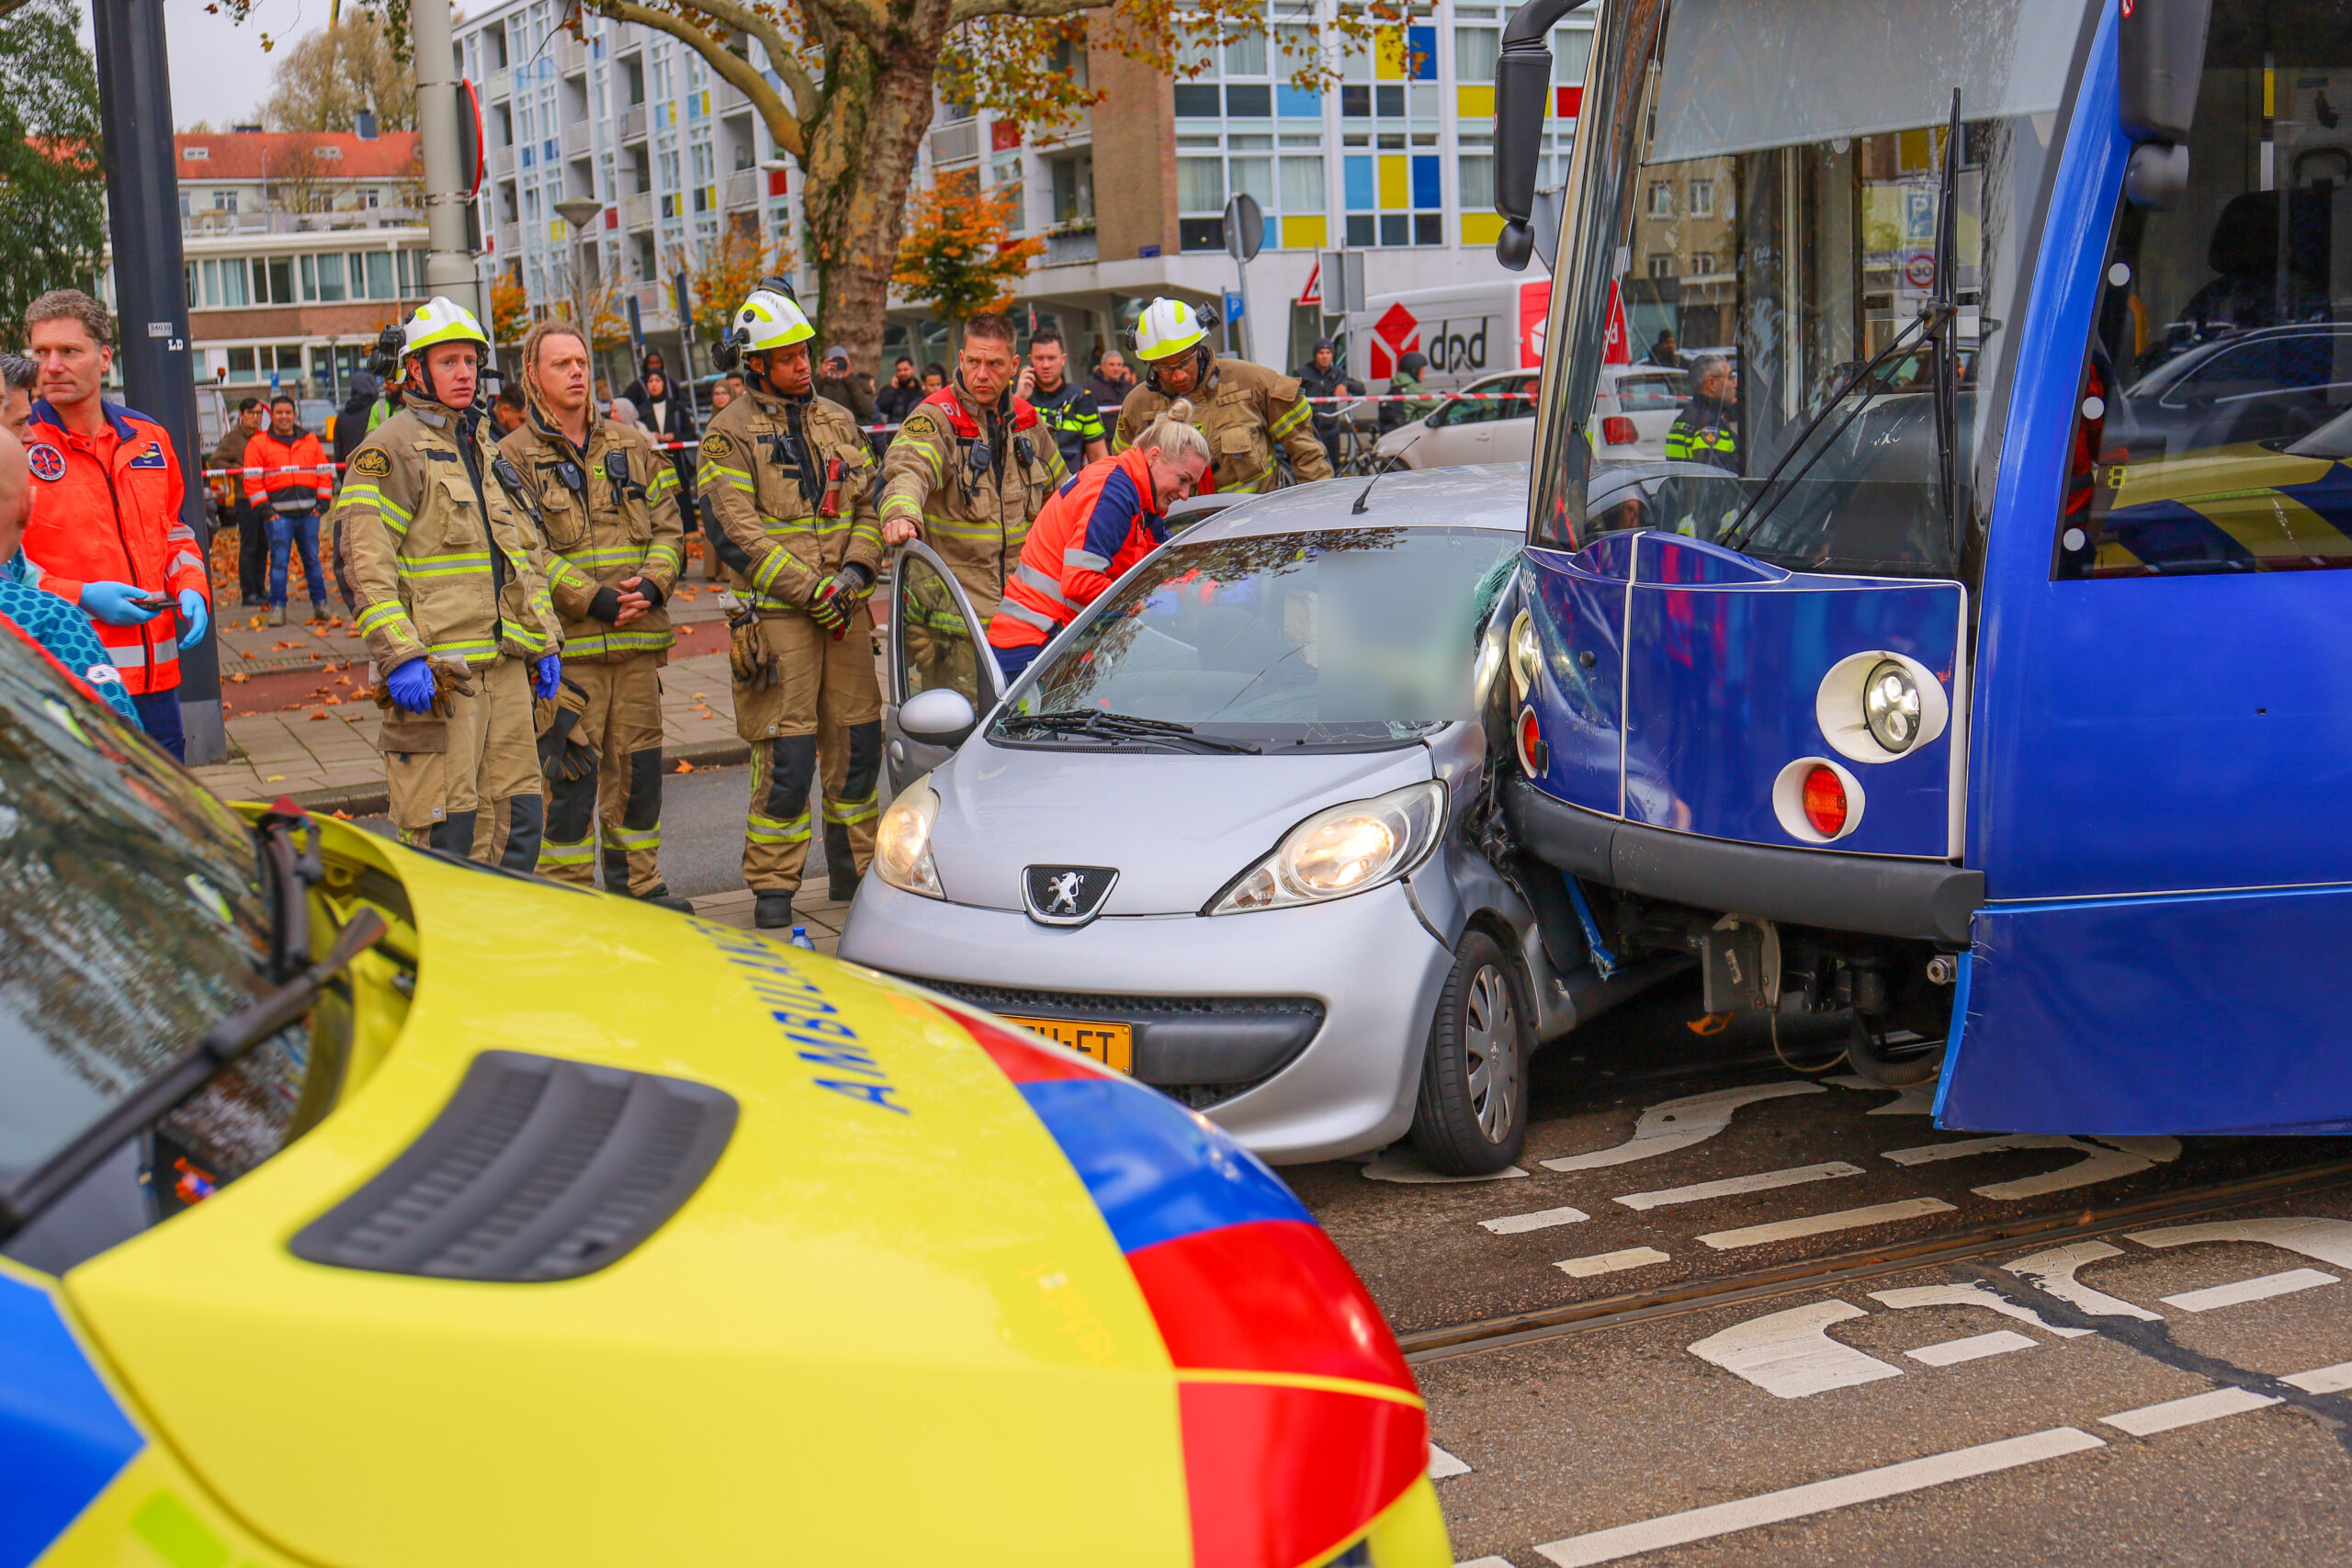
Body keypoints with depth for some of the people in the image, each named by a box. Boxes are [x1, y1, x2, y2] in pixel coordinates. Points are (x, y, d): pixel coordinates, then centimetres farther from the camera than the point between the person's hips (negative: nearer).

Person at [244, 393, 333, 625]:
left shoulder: (310, 441, 14)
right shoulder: (258, 444, 5)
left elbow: (324, 472, 16)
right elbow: (252, 479, 2)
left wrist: (322, 501, 5)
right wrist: (263, 507, -6)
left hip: (308, 512, 2)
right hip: (278, 513, -2)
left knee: (312, 559, 7)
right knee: (279, 560, -4)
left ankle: (320, 602, 15)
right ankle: (277, 606, 0)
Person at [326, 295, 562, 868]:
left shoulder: (487, 451, 21)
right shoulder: (391, 449, -5)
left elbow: (529, 554, 26)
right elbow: (366, 563, -14)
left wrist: (545, 642, 19)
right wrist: (399, 655, -22)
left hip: (505, 665, 8)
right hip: (434, 671, -8)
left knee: (520, 817, 8)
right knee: (442, 830, -7)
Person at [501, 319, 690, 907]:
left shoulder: (632, 447, 15)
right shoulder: (515, 456, 0)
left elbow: (667, 528, 11)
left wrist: (652, 584, -8)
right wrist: (594, 600, -18)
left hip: (638, 638, 5)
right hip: (565, 642, -4)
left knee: (638, 767, 10)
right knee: (568, 774, -4)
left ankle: (638, 883, 22)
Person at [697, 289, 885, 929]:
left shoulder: (838, 422, 15)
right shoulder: (729, 435, -3)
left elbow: (869, 504, 16)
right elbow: (735, 531, -10)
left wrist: (856, 569, -3)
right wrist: (811, 590, -15)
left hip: (844, 608, 5)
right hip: (775, 613, -5)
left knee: (859, 740, 8)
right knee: (786, 753, -8)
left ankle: (855, 864, 23)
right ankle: (772, 884, 2)